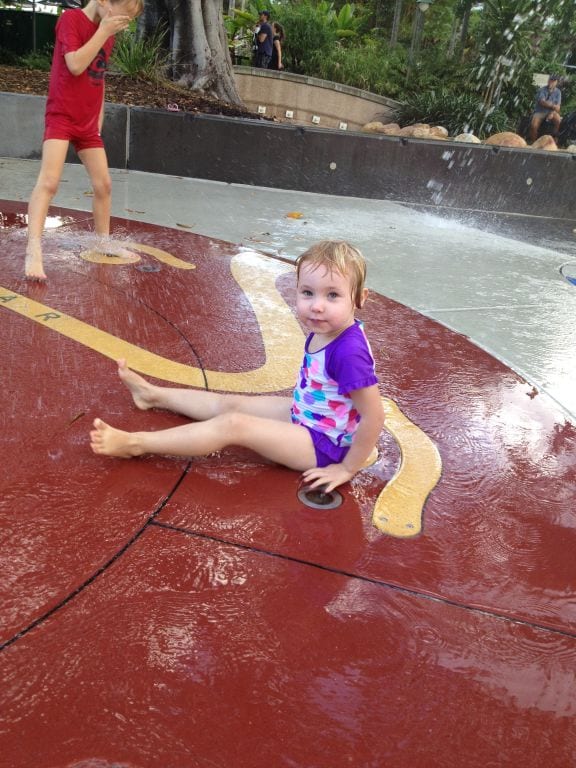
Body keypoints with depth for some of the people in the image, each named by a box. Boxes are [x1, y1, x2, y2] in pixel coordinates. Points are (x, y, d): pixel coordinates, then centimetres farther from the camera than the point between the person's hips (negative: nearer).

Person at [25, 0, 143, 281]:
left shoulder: (108, 30, 11)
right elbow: (76, 65, -24)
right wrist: (104, 32, -18)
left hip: (88, 123, 7)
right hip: (61, 116, -7)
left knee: (103, 184, 9)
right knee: (49, 182, -18)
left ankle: (103, 243, 25)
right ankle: (34, 250, -22)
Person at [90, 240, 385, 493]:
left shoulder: (348, 352, -33)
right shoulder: (323, 331, -7)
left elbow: (374, 417, -30)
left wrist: (347, 469, -21)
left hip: (323, 443, -8)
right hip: (304, 416, 8)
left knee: (234, 424, -15)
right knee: (231, 404, 15)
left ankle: (134, 443, -4)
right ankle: (153, 394, 34)